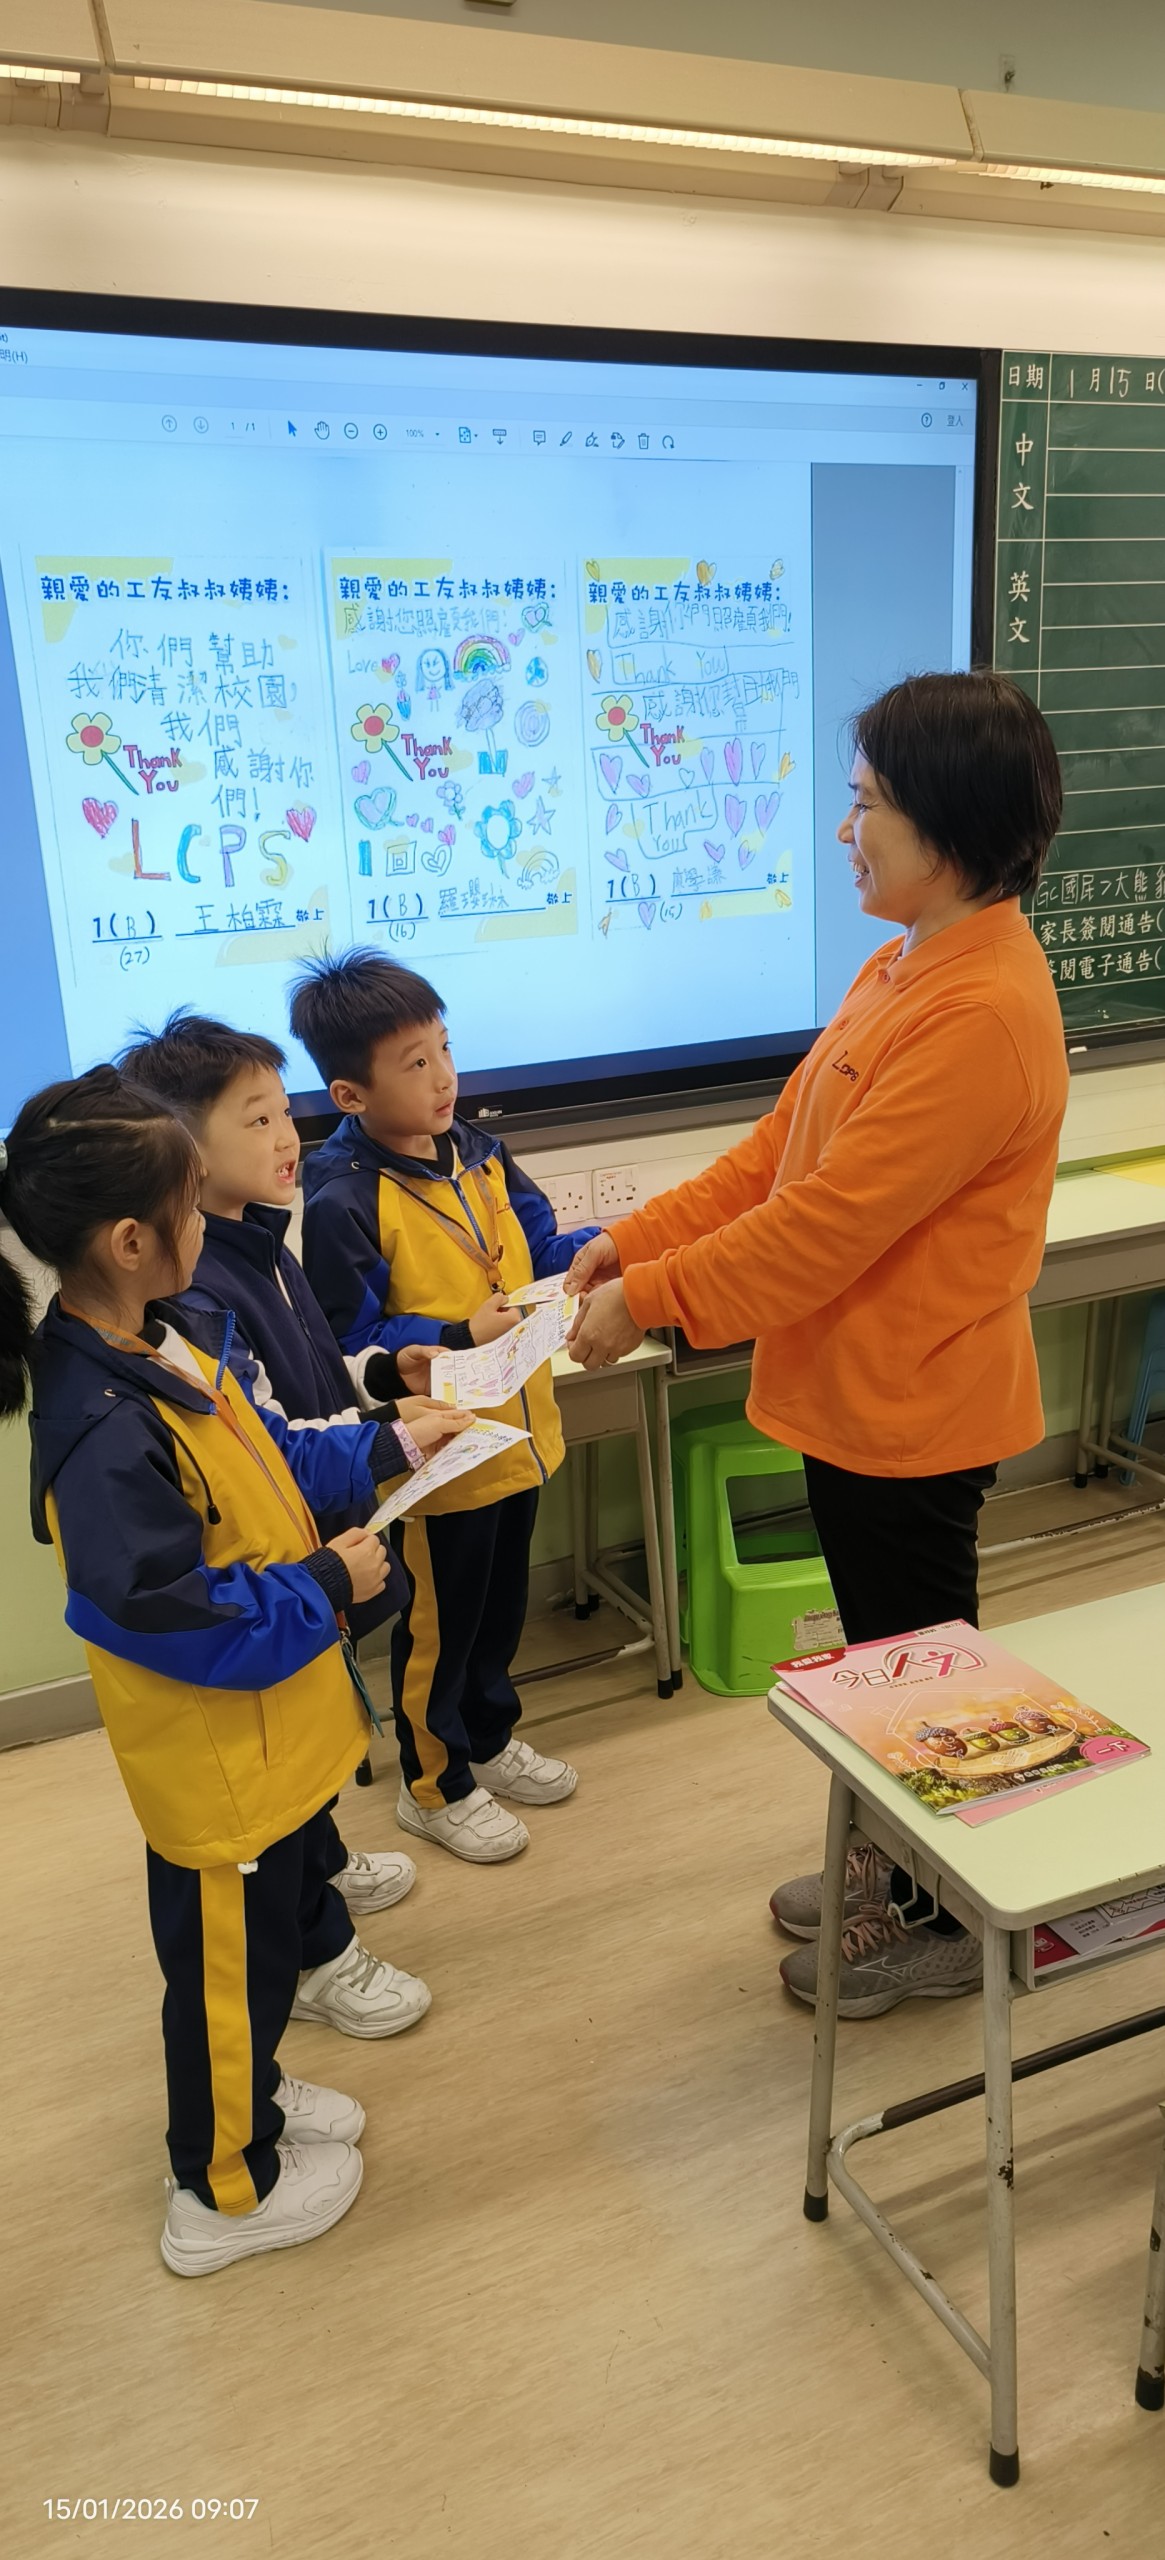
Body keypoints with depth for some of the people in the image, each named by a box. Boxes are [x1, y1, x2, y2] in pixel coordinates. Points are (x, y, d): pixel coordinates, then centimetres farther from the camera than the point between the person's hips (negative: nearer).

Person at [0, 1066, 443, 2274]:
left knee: (261, 1932, 28)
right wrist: (327, 1586, -20)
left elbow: (265, 1461, 12)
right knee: (230, 1967, 13)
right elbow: (173, 1621, -30)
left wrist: (378, 1449, 6)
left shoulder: (153, 1348, -3)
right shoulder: (102, 1430, -34)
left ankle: (246, 2098, 53)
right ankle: (226, 2193, 37)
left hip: (260, 1734, 9)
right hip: (214, 1764, -9)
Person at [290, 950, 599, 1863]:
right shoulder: (343, 1202, -23)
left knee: (502, 1603, 25)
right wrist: (460, 1339, -29)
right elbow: (350, 1347, -22)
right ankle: (435, 1785, 34)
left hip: (515, 1435, 7)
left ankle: (488, 1737, 48)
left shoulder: (477, 1153, 1)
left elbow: (539, 1252, 8)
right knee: (436, 1622, 12)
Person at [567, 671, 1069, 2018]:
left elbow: (824, 1225, -27)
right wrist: (636, 1242, 1)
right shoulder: (904, 969, 6)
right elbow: (778, 1147, 9)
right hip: (857, 1392, 9)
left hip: (911, 1410, -9)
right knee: (886, 1649, 24)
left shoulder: (979, 1015, -27)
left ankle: (940, 1923, 34)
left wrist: (648, 1301, -18)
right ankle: (895, 1865, 45)